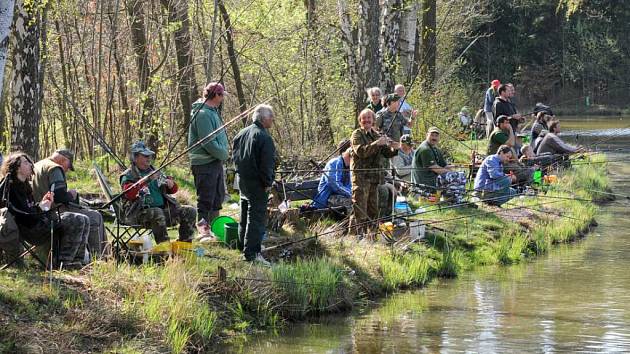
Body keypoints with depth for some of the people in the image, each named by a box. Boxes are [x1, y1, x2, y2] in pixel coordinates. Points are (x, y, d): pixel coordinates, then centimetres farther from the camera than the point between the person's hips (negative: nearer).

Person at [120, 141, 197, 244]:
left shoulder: (155, 171, 21)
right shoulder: (128, 176, 2)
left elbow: (174, 189, 24)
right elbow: (129, 194, -18)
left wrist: (171, 184, -1)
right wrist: (147, 180, -23)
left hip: (164, 209, 7)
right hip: (139, 213, -6)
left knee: (190, 211, -9)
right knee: (157, 213, -38)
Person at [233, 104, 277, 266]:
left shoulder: (241, 134, 9)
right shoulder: (264, 137, -19)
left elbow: (235, 156, 17)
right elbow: (267, 163, -20)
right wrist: (268, 182, -11)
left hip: (242, 180, 9)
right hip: (257, 184, -9)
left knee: (245, 213, 22)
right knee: (257, 216, -8)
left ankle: (243, 244, 33)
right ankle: (251, 252, -12)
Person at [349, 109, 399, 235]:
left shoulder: (376, 135, 17)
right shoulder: (357, 135, -3)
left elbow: (387, 153, 17)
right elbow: (360, 151, -20)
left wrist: (394, 149, -4)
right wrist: (377, 143, -26)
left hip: (374, 177, 7)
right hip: (361, 176, -7)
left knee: (373, 210, 11)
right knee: (359, 210, -11)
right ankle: (355, 234, -12)